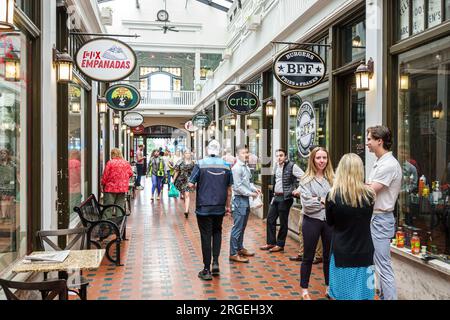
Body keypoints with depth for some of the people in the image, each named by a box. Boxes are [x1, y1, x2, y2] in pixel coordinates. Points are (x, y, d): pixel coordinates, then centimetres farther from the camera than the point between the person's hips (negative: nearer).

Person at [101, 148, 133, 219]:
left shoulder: (110, 162, -9)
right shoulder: (126, 163, 3)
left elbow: (105, 175, -8)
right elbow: (130, 173, 8)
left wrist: (103, 184, 5)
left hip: (111, 187, -4)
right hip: (122, 188, 4)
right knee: (120, 206, 12)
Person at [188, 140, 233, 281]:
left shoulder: (201, 164, -8)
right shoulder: (226, 166, 1)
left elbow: (190, 184, -10)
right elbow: (229, 189, 5)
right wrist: (228, 206, 15)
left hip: (203, 207, -2)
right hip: (220, 207, 3)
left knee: (206, 236, 4)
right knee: (217, 232, 21)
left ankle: (207, 270, 10)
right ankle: (215, 262, 12)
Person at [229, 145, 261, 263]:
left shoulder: (246, 167, 12)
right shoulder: (237, 168, -15)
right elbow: (238, 187, -18)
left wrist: (254, 188, 4)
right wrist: (251, 193, -15)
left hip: (246, 199, 9)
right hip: (239, 199, -9)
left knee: (242, 226, 18)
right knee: (237, 227, -5)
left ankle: (240, 248, 31)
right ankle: (233, 253, 1)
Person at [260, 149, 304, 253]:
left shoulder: (292, 166, -13)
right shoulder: (276, 166, 9)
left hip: (285, 198, -7)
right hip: (276, 196, 7)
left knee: (283, 222, 3)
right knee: (270, 219, 10)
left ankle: (280, 245, 14)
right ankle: (271, 242, 21)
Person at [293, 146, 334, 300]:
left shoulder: (332, 178, 1)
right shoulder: (306, 179, -5)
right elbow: (307, 203, -14)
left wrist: (319, 199, -16)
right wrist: (328, 201, -11)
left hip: (330, 221, 3)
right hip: (312, 221, -2)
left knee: (329, 255, 16)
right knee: (308, 256, 9)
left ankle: (329, 286, 34)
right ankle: (304, 289, 23)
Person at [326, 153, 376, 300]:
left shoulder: (333, 195, -13)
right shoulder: (369, 194, -9)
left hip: (341, 253, -1)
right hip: (364, 253, 1)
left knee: (341, 295, 12)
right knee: (362, 295, 13)